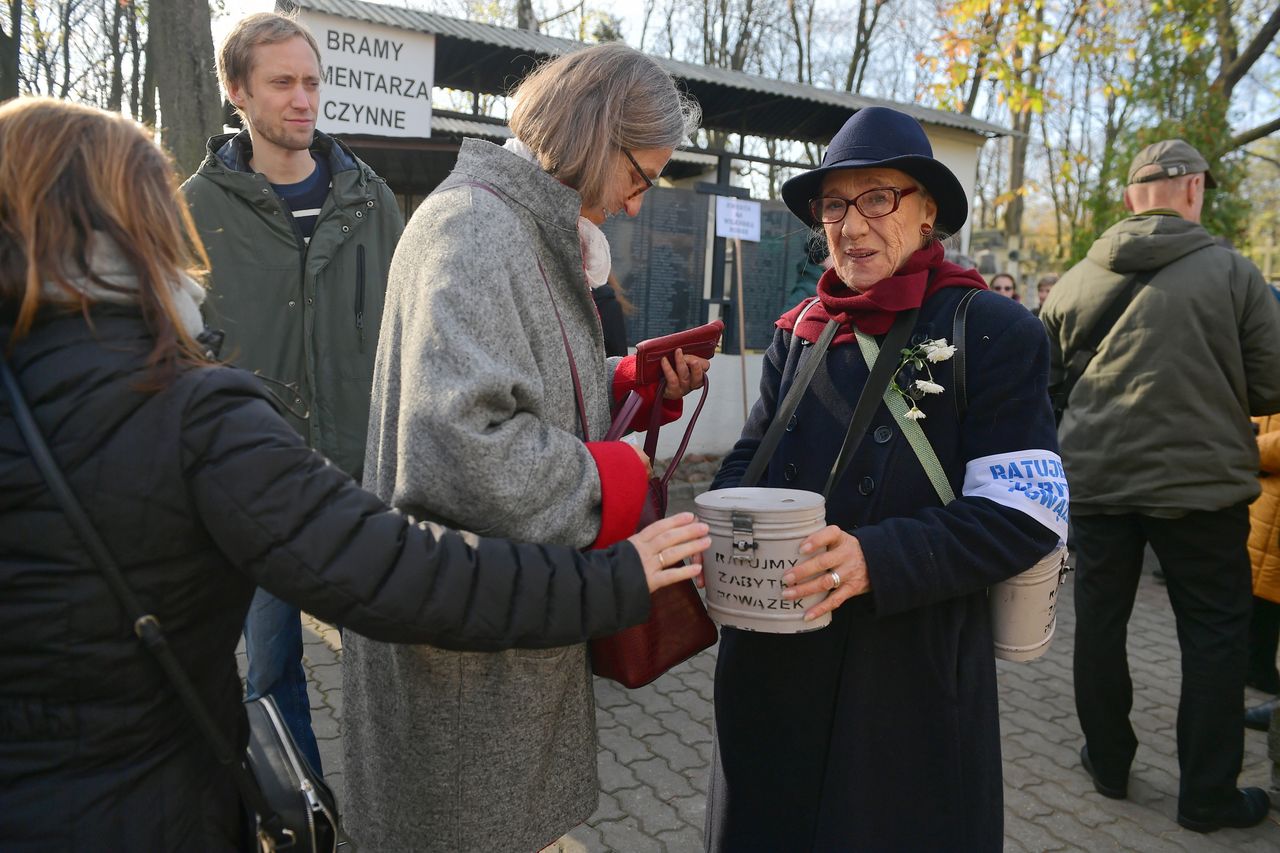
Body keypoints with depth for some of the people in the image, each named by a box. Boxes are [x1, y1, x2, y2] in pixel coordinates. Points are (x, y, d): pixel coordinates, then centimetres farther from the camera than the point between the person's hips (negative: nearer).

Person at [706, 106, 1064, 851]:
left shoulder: (995, 333, -8)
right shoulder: (798, 333, 8)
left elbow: (1024, 518, -13)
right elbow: (748, 461, 12)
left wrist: (878, 559, -26)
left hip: (917, 679, -4)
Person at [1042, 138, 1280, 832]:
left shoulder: (1075, 281, -1)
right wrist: (1209, 391, 14)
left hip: (1095, 481, 3)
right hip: (1199, 483, -2)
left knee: (1099, 623, 15)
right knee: (1214, 638, 11)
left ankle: (1108, 765, 29)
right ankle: (1207, 796, 20)